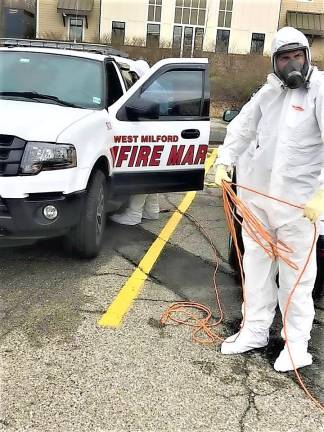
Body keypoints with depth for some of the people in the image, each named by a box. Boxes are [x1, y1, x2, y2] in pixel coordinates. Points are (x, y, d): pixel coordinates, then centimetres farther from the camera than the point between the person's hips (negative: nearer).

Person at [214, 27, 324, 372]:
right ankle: (255, 331, 29)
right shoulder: (269, 91, 11)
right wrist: (225, 163, 7)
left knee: (296, 276, 2)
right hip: (256, 194, 7)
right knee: (256, 266, 14)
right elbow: (242, 127, 19)